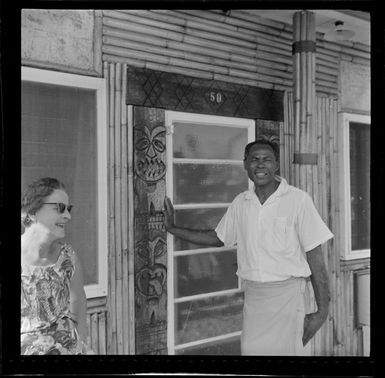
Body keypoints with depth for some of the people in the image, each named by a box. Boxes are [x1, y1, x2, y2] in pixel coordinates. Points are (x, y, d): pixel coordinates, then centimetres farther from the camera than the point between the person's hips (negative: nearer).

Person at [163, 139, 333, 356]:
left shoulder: (298, 200, -9)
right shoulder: (240, 203, 6)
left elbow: (315, 257, -7)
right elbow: (218, 238, 21)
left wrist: (322, 311, -10)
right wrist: (173, 228, 17)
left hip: (288, 295, -4)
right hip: (253, 296, 4)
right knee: (251, 350, 8)